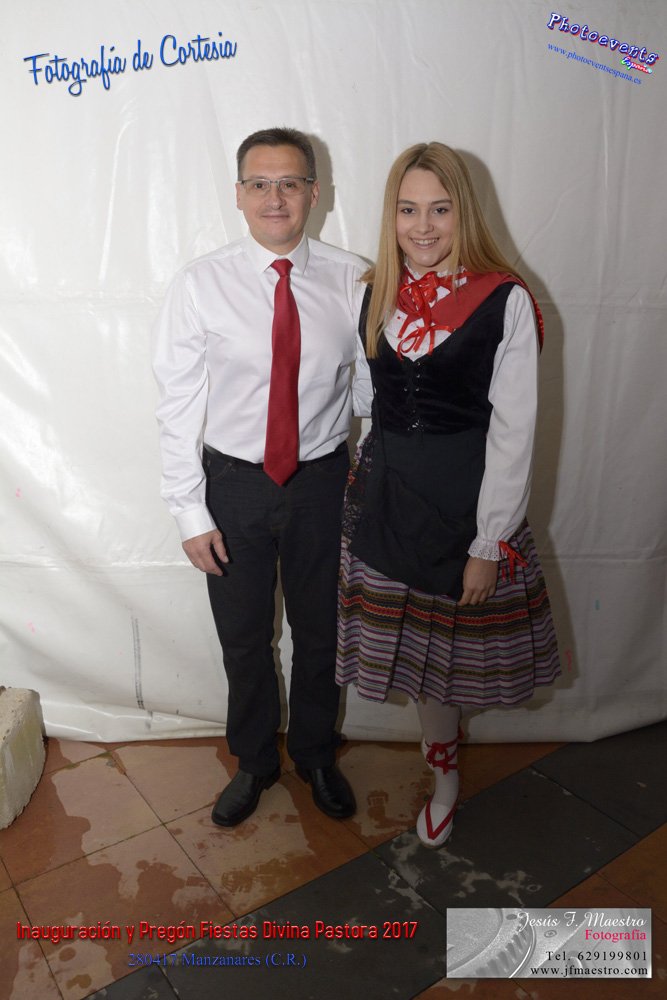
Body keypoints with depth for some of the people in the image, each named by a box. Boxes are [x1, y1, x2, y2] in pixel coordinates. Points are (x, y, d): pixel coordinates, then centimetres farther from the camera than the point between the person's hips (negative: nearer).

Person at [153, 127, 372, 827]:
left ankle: (316, 755, 46)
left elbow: (369, 390, 0)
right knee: (243, 638, 16)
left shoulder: (352, 280, -5)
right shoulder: (200, 284, -9)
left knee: (318, 633, 18)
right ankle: (254, 762, 44)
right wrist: (191, 513, -9)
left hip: (322, 480, 1)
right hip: (233, 483, 0)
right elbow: (177, 407, -7)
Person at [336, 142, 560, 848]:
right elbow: (365, 400, 9)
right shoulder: (374, 292, 3)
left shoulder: (504, 300, -11)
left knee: (454, 642, 12)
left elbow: (514, 432, -12)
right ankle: (444, 774, 41)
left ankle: (439, 764, 44)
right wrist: (362, 488, 6)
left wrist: (490, 544, -13)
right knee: (415, 643, 15)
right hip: (385, 491, 4)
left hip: (466, 495, -3)